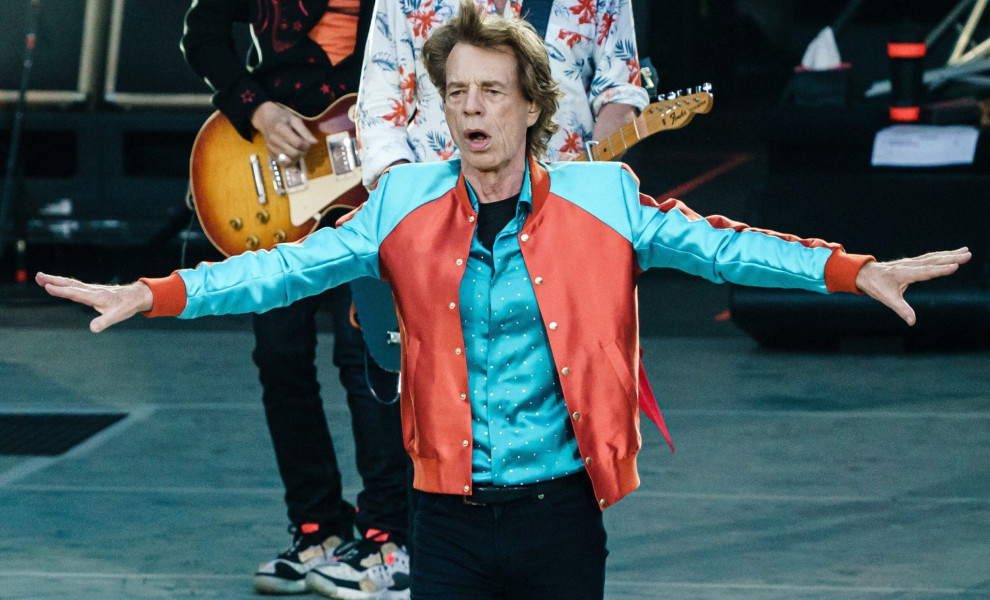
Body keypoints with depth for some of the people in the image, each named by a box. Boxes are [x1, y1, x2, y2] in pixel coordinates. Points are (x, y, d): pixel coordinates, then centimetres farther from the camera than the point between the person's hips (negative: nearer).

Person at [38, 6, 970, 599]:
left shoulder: (602, 199, -1)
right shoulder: (405, 205, 2)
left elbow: (718, 247, -3)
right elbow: (291, 268, 0)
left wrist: (859, 272, -12)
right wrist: (153, 296, -9)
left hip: (562, 513, -1)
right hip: (451, 516, 1)